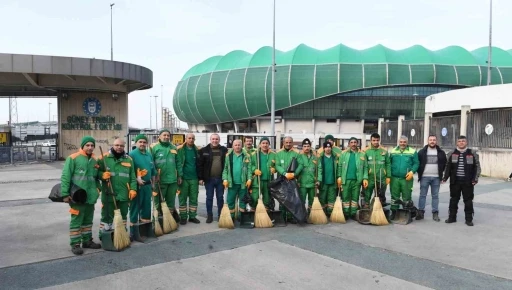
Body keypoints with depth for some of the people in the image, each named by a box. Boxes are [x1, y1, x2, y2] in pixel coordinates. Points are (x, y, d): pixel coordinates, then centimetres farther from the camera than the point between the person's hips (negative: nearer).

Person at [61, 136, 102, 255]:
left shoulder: (94, 160, 10)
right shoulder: (73, 158, -9)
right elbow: (65, 177, -12)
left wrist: (97, 188, 9)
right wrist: (65, 194, -15)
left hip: (91, 196, 7)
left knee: (88, 221, 16)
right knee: (76, 221, 1)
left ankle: (87, 241, 28)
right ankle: (75, 244, 10)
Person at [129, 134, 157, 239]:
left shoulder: (149, 154, 10)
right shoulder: (132, 154, -10)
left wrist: (153, 183, 17)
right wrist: (136, 179, -22)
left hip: (147, 185, 6)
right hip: (136, 185, -6)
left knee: (147, 206, 13)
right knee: (135, 207, 0)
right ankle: (133, 229, 7)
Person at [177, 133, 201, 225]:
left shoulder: (197, 150, 6)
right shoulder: (180, 149, -4)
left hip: (194, 178, 3)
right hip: (183, 178, -3)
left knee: (194, 199, 8)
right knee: (182, 199, 5)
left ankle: (192, 216, 19)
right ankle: (183, 217, 15)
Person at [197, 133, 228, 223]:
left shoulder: (224, 150, 3)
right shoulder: (204, 150, -1)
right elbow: (200, 165, -2)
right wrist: (200, 178, -7)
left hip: (220, 178, 1)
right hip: (209, 179, -1)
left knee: (220, 198, 10)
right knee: (209, 198, 8)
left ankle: (221, 215, 20)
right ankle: (209, 216, 18)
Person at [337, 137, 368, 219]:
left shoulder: (362, 154, 5)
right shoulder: (344, 153, 3)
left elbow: (365, 167, 3)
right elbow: (340, 166, 1)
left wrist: (365, 178, -6)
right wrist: (339, 177, -6)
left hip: (357, 180, 1)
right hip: (346, 179, -1)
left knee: (355, 197, 10)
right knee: (345, 197, 5)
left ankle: (353, 214, 20)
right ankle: (346, 214, 16)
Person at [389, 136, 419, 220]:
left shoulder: (413, 152, 2)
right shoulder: (393, 151, 9)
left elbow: (416, 163, -1)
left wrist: (412, 171, -16)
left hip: (407, 178, -2)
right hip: (394, 178, 2)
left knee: (406, 197, 6)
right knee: (394, 196, 9)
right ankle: (393, 212, 19)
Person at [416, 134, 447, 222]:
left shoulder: (441, 152, 7)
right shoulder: (422, 152, 3)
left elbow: (444, 163, 14)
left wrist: (440, 172, 6)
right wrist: (420, 172, 1)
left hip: (436, 178, 1)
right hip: (424, 177, -1)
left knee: (435, 196, 6)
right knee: (422, 195, 2)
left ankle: (435, 213, 11)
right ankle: (420, 212, 8)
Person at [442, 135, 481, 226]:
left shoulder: (472, 154, 2)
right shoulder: (452, 154, 6)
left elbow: (477, 167, 1)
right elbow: (448, 167, 8)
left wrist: (476, 178, -9)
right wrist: (445, 177, -1)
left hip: (468, 182, -1)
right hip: (455, 181, 2)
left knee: (468, 200, 4)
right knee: (453, 200, 9)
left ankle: (469, 219, 13)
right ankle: (452, 217, 20)